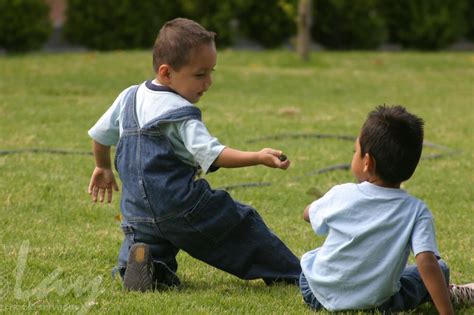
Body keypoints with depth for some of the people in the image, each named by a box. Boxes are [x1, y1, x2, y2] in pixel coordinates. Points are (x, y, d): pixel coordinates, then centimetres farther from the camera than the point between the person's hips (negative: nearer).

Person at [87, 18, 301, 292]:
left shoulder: (129, 98, 11)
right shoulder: (181, 114, -13)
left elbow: (100, 135, 25)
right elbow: (212, 154, -26)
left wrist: (103, 167, 43)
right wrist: (258, 158, -32)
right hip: (182, 208, -6)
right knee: (242, 225, 7)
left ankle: (141, 263, -16)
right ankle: (292, 276, 12)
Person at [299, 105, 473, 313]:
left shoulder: (341, 196, -14)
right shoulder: (416, 212, -18)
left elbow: (308, 214, 8)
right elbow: (427, 264, -29)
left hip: (320, 295, 0)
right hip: (378, 303, 0)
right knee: (440, 269, 18)